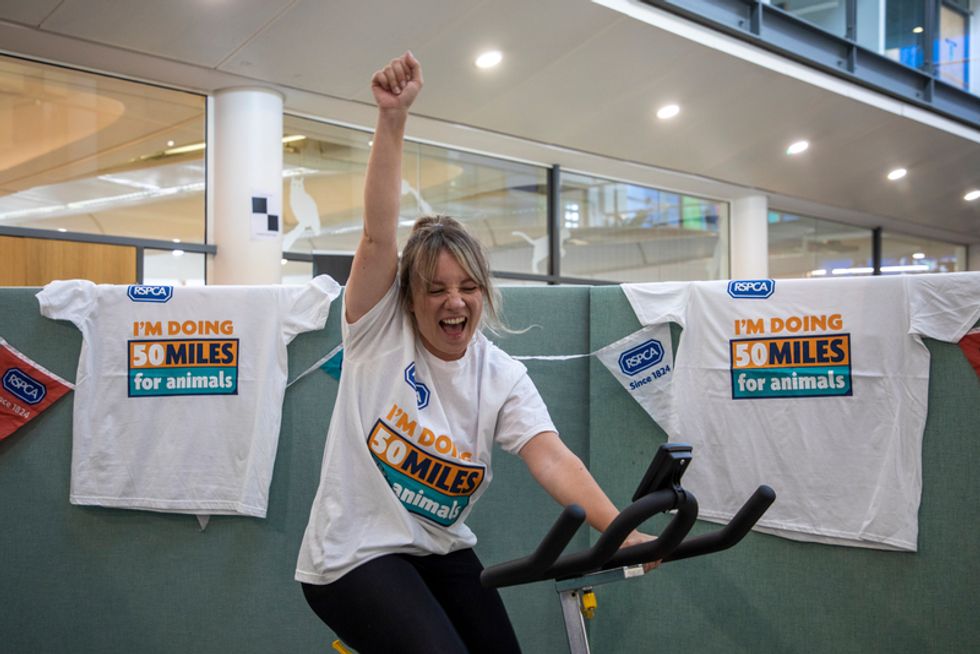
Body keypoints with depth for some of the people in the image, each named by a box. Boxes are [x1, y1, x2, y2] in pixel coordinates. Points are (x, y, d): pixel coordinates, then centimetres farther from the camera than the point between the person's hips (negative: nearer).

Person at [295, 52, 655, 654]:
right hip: (352, 556, -4)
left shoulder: (503, 378, -4)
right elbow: (379, 234, -23)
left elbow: (552, 458, -18)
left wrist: (620, 528, -34)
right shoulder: (380, 332, -9)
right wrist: (393, 118, -32)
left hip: (441, 552, 4)